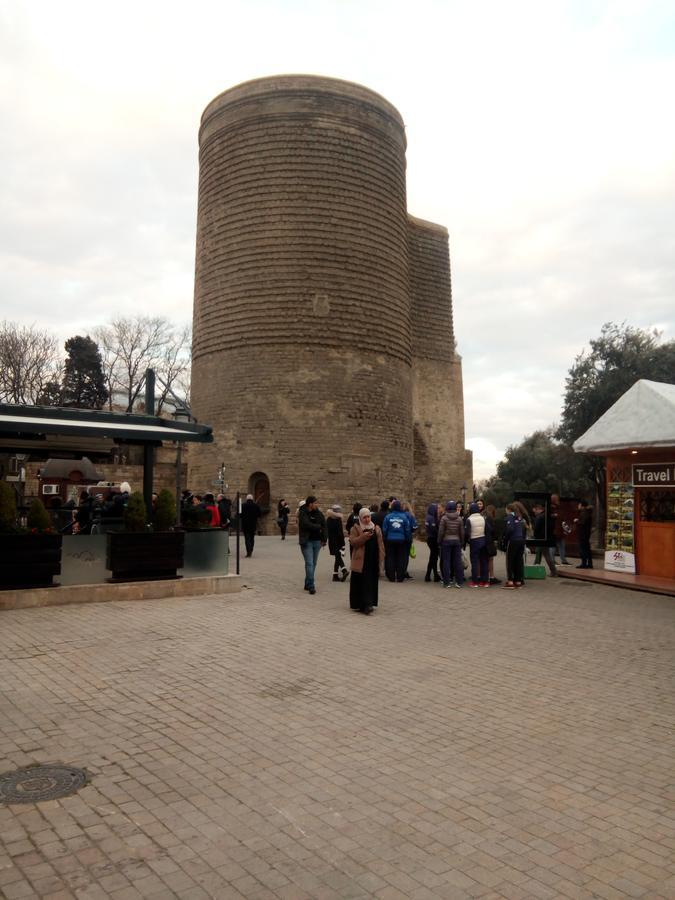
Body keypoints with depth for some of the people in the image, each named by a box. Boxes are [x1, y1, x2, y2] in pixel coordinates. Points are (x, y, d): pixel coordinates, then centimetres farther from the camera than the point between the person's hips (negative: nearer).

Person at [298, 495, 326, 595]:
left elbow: (324, 525, 8)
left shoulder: (318, 513, 6)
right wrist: (318, 527, -8)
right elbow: (307, 525, -22)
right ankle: (311, 586, -9)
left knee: (313, 564, 10)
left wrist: (324, 540, 3)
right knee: (309, 563, -10)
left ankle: (307, 584, 21)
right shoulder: (302, 513, -9)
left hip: (317, 541, 6)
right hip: (306, 541, -5)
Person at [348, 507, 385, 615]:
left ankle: (367, 605, 11)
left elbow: (380, 544, 13)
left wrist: (381, 557, 6)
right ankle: (359, 605, 0)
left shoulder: (376, 528, 13)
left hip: (373, 561, 4)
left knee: (372, 583, 4)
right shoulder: (355, 528, 2)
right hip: (361, 560, -3)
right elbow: (352, 541, -10)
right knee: (361, 583, -5)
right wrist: (363, 536, -20)